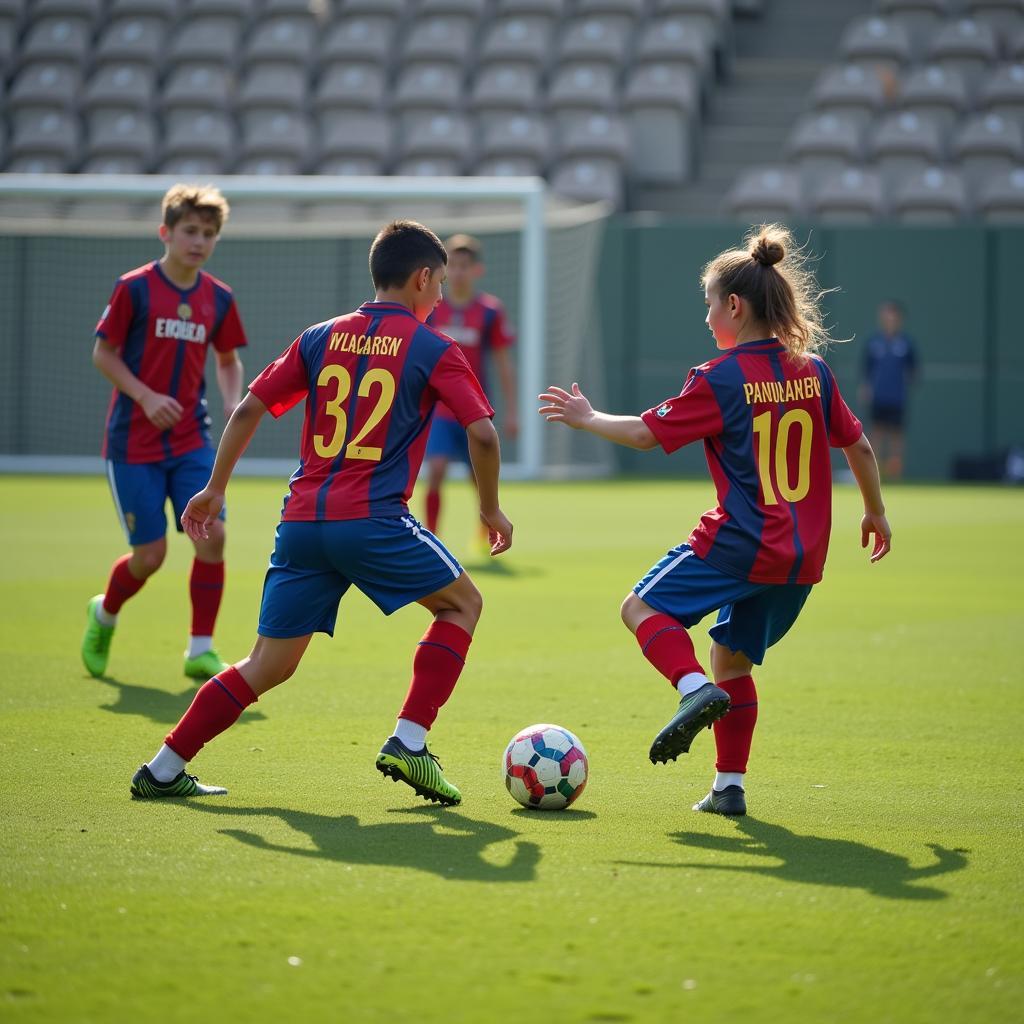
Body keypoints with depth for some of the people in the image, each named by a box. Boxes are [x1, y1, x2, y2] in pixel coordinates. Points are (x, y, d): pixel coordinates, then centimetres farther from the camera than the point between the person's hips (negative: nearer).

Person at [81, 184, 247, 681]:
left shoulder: (219, 298, 4)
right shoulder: (134, 288, -8)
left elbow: (228, 361, 17)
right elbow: (102, 354, -4)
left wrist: (233, 402, -2)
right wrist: (147, 397, -16)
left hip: (191, 440, 4)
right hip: (134, 443, -3)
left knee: (211, 535, -13)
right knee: (149, 555, -3)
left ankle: (200, 650, 0)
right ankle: (104, 613, 30)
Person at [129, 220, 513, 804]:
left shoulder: (321, 338, 14)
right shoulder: (433, 350, 2)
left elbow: (249, 409, 12)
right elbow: (482, 432, -5)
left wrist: (215, 490, 21)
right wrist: (492, 511, 10)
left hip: (302, 521, 5)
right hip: (373, 519, -5)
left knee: (269, 666, 13)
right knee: (462, 603, 17)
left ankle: (163, 770, 7)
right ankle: (409, 744, 4)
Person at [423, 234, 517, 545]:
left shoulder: (491, 310, -4)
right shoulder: (431, 309, -1)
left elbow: (504, 365, 1)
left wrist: (511, 412, 1)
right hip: (438, 410, 0)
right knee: (436, 470, -19)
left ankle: (485, 537, 38)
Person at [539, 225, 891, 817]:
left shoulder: (720, 380, -9)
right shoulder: (814, 372, 7)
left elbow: (648, 433, -5)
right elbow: (858, 445, 15)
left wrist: (586, 419, 11)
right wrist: (876, 512, 29)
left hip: (740, 543, -6)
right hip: (804, 557, 6)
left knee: (643, 608, 5)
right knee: (734, 659, 17)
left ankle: (696, 688, -21)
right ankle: (730, 787, 11)